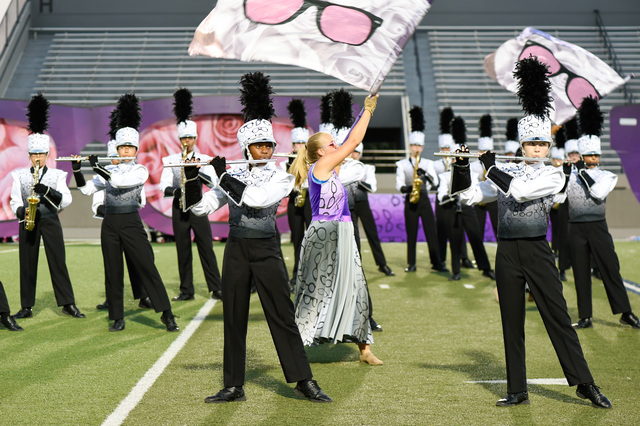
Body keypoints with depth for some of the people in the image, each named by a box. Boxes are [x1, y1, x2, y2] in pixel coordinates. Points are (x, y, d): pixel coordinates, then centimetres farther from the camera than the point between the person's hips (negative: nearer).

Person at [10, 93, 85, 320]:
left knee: (58, 263, -1)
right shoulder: (19, 175, 6)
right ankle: (27, 307, 11)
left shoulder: (57, 175, 3)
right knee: (27, 265, 4)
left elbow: (66, 200, -8)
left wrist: (47, 191, -23)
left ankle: (68, 304, 3)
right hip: (28, 223, 1)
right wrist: (22, 211, -18)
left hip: (50, 221, -1)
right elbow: (14, 202, 4)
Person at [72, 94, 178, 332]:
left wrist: (97, 167, -15)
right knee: (113, 272, 7)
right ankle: (118, 318, 17)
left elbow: (121, 181, -19)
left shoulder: (140, 171, -2)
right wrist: (77, 169, -7)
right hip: (110, 225, 4)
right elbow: (86, 189, 6)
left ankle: (167, 315, -4)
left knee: (147, 268, -7)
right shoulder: (108, 171, 10)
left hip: (131, 223, -4)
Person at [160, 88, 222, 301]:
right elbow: (164, 186, 0)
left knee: (206, 248, -2)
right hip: (179, 209, 2)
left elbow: (213, 182, -9)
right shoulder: (171, 160, 6)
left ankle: (216, 288, 3)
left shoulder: (204, 159, 2)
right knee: (183, 251, 5)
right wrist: (175, 191, -21)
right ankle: (186, 290, 13)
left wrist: (197, 171, -24)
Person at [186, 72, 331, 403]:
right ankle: (234, 386, 16)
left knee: (282, 316, 0)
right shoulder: (234, 175, 6)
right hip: (236, 251, 3)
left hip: (267, 251, -3)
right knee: (234, 318, 6)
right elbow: (201, 207, 4)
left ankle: (304, 381, 10)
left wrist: (222, 174, -15)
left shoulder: (280, 177, -3)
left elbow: (254, 199, -21)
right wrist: (191, 176, -10)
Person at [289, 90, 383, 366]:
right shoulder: (320, 166, -10)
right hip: (325, 237, -9)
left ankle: (364, 348, 14)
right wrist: (368, 110, -2)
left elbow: (351, 142, 20)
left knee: (353, 289, 8)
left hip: (341, 238, 9)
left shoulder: (331, 169, 14)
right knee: (318, 292, -2)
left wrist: (367, 111, 18)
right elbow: (353, 141, -10)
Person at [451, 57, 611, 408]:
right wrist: (462, 166, -7)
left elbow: (521, 191, -18)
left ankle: (585, 384, 12)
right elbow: (467, 196, 6)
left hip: (537, 251, -2)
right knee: (512, 322, 7)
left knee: (558, 316, 0)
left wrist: (490, 166, -10)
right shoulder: (507, 172, 8)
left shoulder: (554, 175, -1)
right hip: (507, 252, 3)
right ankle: (517, 390, 16)